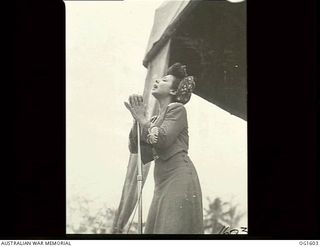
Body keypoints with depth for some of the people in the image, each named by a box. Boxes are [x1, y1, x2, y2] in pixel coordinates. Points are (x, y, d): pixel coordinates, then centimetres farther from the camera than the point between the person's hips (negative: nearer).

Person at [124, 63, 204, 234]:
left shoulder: (177, 109, 3)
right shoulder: (154, 120, 24)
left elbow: (162, 139, -12)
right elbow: (134, 148, 13)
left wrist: (142, 119, 1)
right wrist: (137, 119, 2)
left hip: (179, 178, -8)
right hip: (162, 184, 8)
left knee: (175, 229, -16)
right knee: (155, 229, 0)